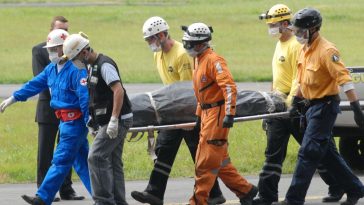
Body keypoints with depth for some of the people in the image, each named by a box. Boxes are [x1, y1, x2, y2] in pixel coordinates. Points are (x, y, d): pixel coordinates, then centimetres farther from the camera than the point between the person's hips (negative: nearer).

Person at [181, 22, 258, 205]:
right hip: (207, 114, 10)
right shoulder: (198, 60, 16)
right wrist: (199, 114, 25)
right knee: (220, 160, 13)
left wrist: (229, 113, -27)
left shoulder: (213, 60, -15)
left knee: (206, 162, -6)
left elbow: (229, 87, -23)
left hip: (217, 114, -10)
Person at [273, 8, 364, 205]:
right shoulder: (305, 50, 10)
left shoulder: (326, 50, -19)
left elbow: (344, 79, -24)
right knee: (328, 154, 14)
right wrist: (295, 102, 22)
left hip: (325, 106, -10)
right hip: (313, 106, 10)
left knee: (308, 153, -9)